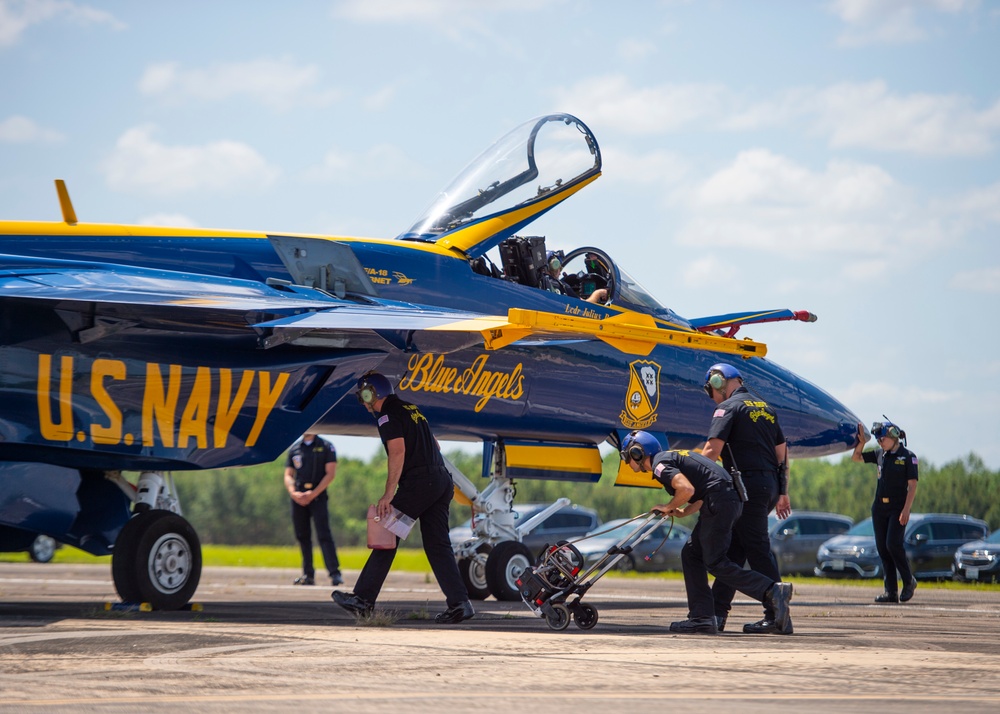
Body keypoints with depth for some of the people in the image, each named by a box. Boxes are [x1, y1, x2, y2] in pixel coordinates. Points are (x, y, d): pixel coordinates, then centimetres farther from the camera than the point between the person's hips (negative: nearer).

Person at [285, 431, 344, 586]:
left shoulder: (326, 447, 3)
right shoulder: (294, 448, 14)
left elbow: (330, 473, -4)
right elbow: (288, 475, 14)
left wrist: (313, 494, -12)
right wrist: (293, 492, -6)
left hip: (318, 496, -4)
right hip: (298, 497, 4)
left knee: (323, 535, -13)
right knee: (302, 536, 5)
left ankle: (335, 573, -18)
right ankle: (308, 574, 11)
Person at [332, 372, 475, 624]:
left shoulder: (387, 415, -5)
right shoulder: (409, 408, 23)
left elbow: (398, 452, -16)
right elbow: (434, 445, 26)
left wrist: (388, 494, -18)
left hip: (418, 482, -8)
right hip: (442, 480, 8)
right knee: (437, 544, 6)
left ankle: (363, 599, 0)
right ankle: (459, 602, -4)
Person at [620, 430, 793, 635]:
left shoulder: (660, 464, -4)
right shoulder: (671, 457, 27)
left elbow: (687, 489, -20)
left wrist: (669, 507, -2)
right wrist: (682, 512, 14)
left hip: (720, 503, -10)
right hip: (732, 498, 10)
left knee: (716, 563, -9)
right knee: (691, 554, 13)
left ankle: (772, 591, -21)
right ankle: (702, 617, 9)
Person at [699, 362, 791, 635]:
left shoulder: (728, 408, -6)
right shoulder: (764, 407, 19)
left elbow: (712, 450, -16)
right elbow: (782, 452, 20)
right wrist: (782, 492, 24)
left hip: (749, 484, -8)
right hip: (770, 484, 9)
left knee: (757, 548, -6)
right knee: (734, 547, 12)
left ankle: (778, 617, -7)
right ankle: (717, 612, 13)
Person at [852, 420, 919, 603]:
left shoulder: (908, 457, -5)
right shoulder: (880, 454, 11)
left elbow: (912, 485, -9)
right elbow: (855, 458, 21)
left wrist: (906, 509, -18)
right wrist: (862, 443, 5)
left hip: (897, 508, -6)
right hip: (879, 507, 6)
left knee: (893, 544, -18)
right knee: (882, 548, 2)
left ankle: (909, 581, 4)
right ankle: (891, 592, 5)